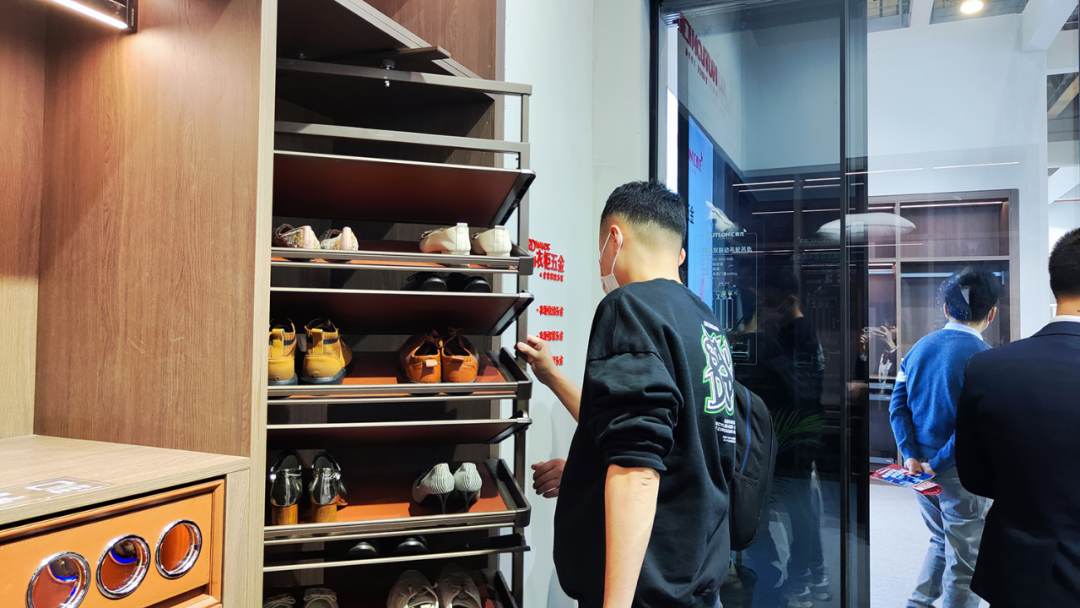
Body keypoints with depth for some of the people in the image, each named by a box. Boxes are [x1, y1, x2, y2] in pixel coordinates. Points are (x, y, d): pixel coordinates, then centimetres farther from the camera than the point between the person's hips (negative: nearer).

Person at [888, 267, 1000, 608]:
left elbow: (898, 407, 0)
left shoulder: (919, 348, 3)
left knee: (941, 541, 25)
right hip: (961, 474, -6)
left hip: (920, 468, 6)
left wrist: (911, 455, -4)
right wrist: (938, 464, -14)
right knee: (964, 560, 9)